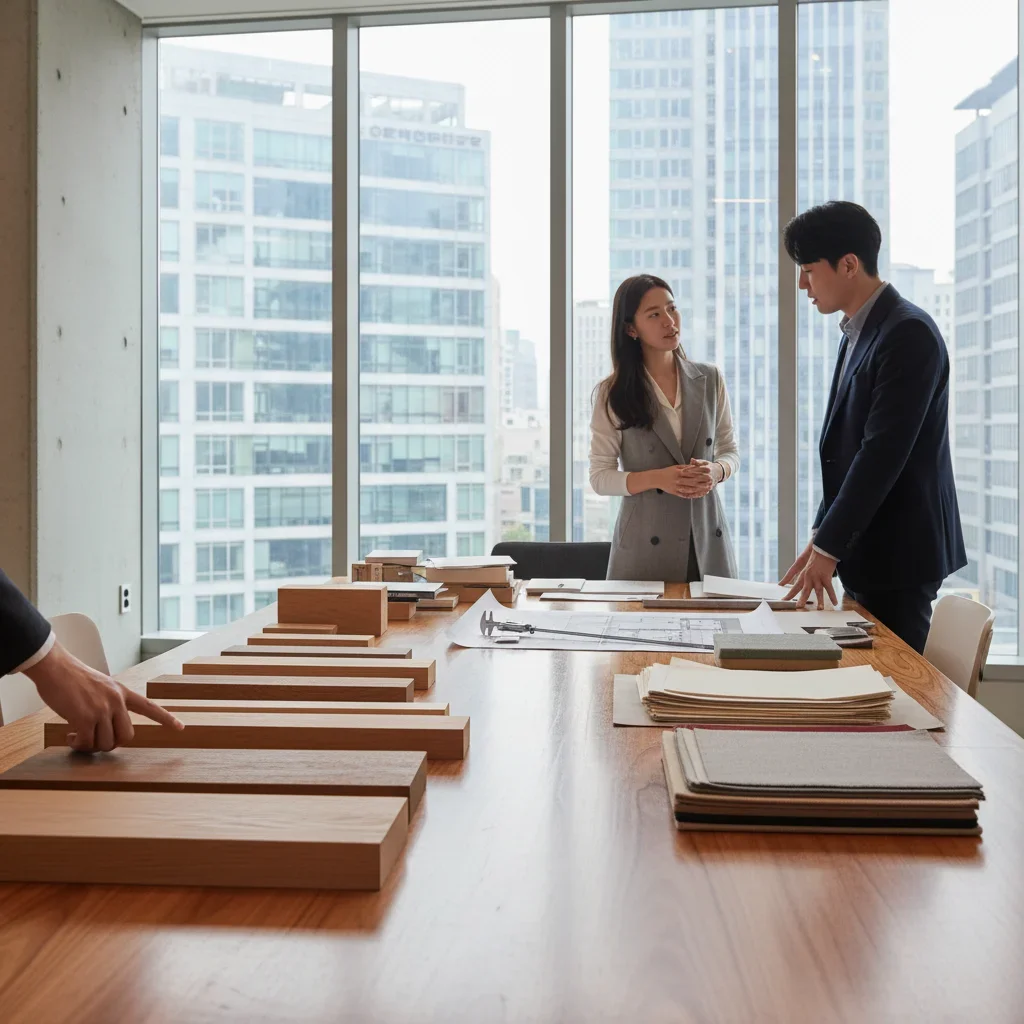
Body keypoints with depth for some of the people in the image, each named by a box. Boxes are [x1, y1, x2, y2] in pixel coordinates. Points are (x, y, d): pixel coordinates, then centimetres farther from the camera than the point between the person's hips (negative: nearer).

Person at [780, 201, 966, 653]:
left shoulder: (908, 332, -15)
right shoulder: (859, 334, 14)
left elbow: (884, 452, -20)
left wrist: (829, 546, -18)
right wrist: (822, 535, 12)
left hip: (897, 550, -9)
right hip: (867, 547, 9)